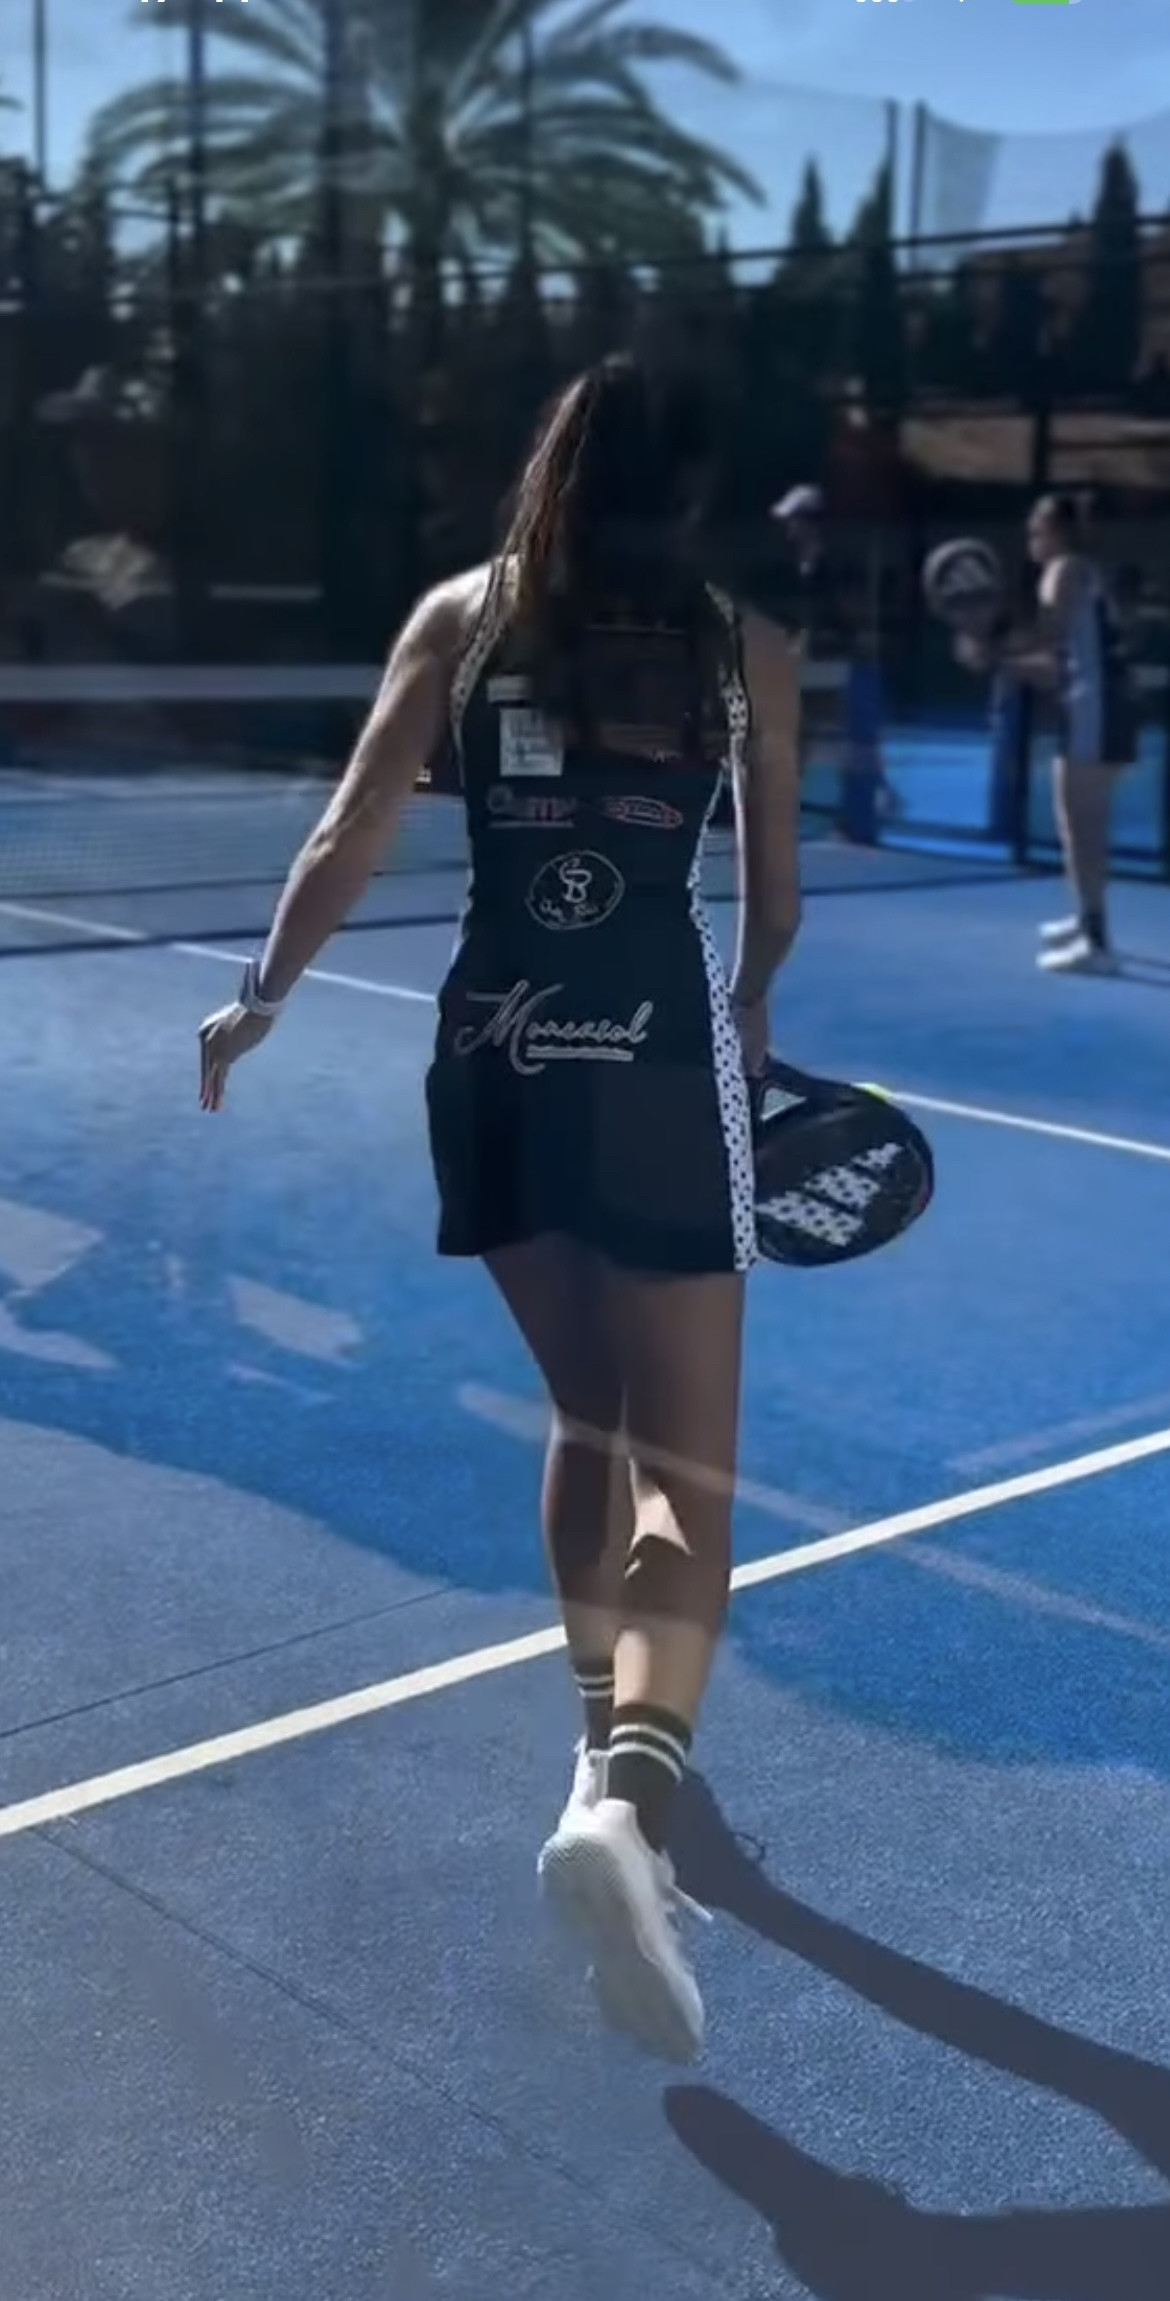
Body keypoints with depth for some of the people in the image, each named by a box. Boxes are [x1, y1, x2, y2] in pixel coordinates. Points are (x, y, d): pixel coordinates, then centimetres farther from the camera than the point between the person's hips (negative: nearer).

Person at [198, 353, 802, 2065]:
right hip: (656, 1056, -3)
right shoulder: (750, 645, 4)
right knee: (686, 1468, -3)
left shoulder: (462, 618, 6)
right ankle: (624, 1794, -26)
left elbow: (349, 842, -1)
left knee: (590, 1416, 21)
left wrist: (261, 998, 10)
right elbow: (775, 900, 12)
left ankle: (613, 1747, 33)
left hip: (490, 1052, 3)